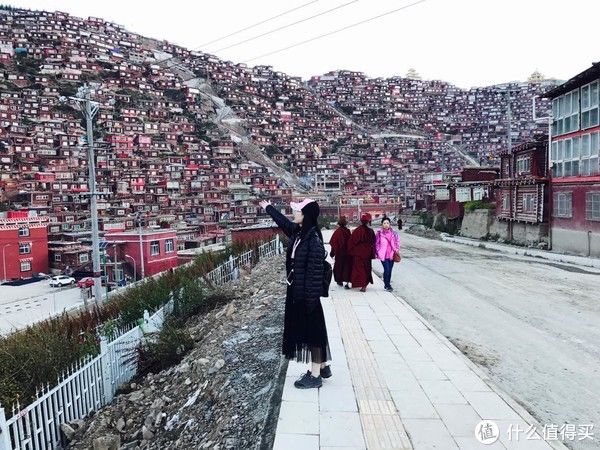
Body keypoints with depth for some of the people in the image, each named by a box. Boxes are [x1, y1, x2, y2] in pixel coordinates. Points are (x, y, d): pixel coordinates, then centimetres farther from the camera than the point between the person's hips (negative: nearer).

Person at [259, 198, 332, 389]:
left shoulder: (314, 239, -20)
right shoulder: (298, 231, 4)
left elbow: (315, 270, -21)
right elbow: (283, 222, 25)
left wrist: (311, 297, -21)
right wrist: (268, 208, 38)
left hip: (306, 293, -9)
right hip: (296, 290, 9)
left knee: (312, 330, 3)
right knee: (305, 329, 18)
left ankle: (315, 375, 17)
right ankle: (323, 366, 33)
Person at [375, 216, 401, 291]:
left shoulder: (393, 233, 2)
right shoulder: (379, 233, -6)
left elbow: (397, 242, 15)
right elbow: (376, 244, -1)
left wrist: (396, 250, 5)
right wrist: (378, 253, -4)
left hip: (391, 255, 4)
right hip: (383, 255, -3)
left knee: (390, 270, 10)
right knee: (387, 270, -10)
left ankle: (388, 284, 26)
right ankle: (387, 285, 5)